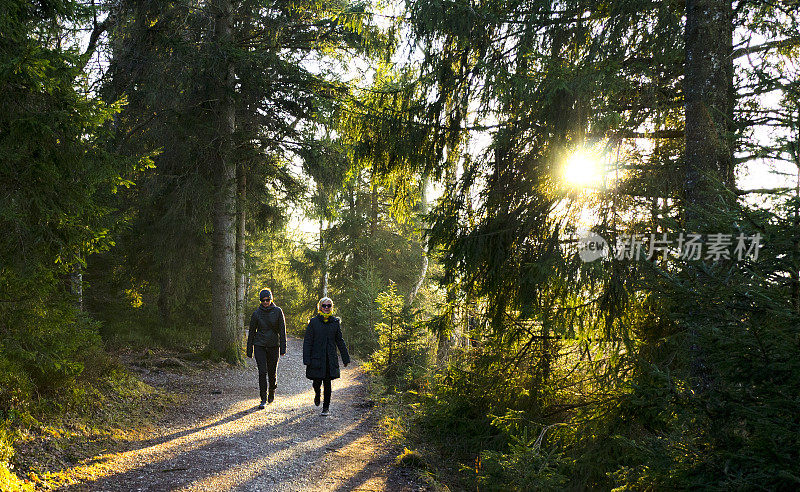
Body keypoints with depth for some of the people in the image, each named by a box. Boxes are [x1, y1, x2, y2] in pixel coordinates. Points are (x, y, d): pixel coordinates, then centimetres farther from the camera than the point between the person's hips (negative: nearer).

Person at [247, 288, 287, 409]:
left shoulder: (277, 311, -3)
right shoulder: (257, 313, -1)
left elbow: (282, 330, -2)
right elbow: (251, 332, 6)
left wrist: (283, 348, -7)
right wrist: (249, 350, 7)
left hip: (273, 345, 0)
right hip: (260, 345, 0)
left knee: (272, 372, 9)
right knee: (262, 372, -10)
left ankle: (272, 391, 38)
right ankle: (263, 399, -4)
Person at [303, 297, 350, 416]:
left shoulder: (335, 322, 5)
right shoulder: (314, 322, -2)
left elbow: (340, 341, 11)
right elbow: (307, 341, -2)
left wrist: (346, 358, 10)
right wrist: (306, 359, -8)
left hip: (330, 359, 1)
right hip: (317, 357, -1)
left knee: (327, 383, -1)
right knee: (317, 381, 3)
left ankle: (326, 407, 12)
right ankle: (317, 394, 38)